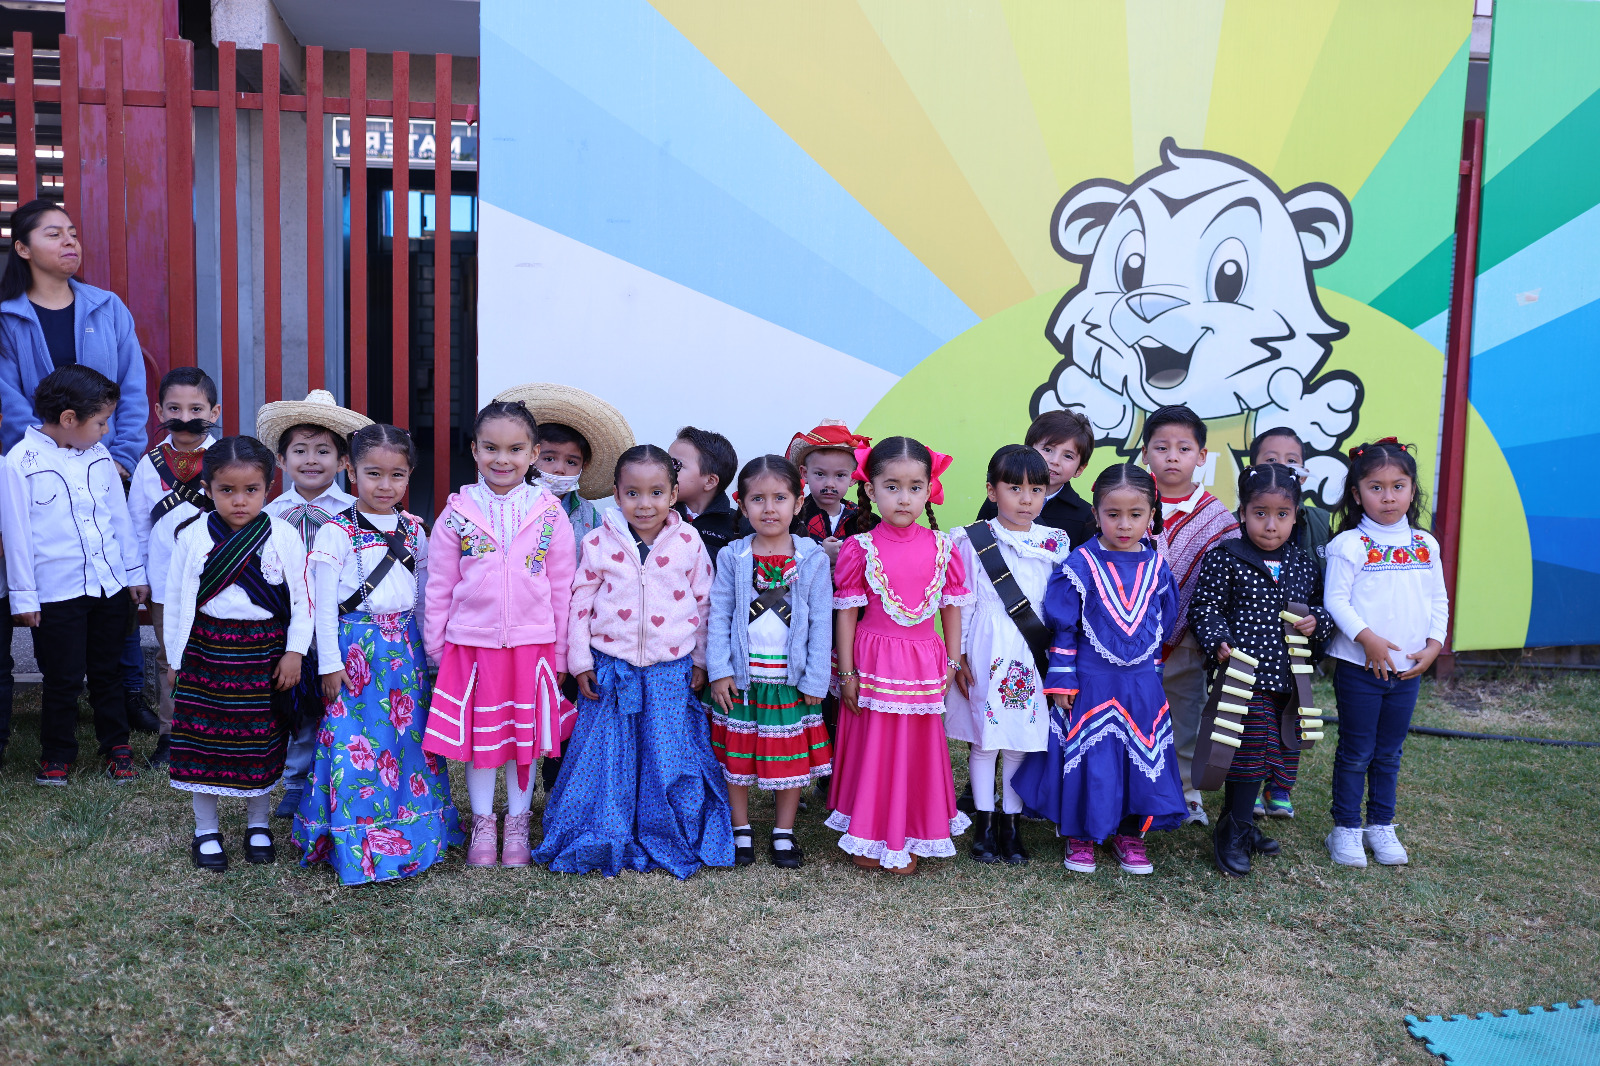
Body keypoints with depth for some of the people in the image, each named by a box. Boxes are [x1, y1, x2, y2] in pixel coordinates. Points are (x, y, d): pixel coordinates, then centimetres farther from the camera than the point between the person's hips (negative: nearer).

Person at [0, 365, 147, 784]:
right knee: (63, 679, 5)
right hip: (57, 591, -4)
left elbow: (120, 517, 12)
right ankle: (57, 754, 22)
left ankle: (117, 745, 27)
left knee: (108, 672, 14)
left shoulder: (99, 455, 4)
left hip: (111, 586, 4)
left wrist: (134, 571, 13)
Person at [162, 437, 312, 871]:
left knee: (262, 743, 9)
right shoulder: (192, 535, -2)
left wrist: (294, 652, -5)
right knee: (203, 741, 6)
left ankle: (257, 825, 28)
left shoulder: (284, 536, -4)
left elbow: (301, 599, -1)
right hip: (207, 651, 1)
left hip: (264, 652, 0)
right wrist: (175, 658, 6)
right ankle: (206, 831, 23)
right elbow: (176, 599, 5)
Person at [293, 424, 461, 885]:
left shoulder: (414, 529, 7)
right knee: (357, 736, -3)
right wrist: (330, 663, -9)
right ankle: (358, 846, 10)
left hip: (405, 647, 5)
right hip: (357, 646, -4)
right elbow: (324, 601, -7)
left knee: (410, 732, 9)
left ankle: (413, 831, 23)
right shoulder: (337, 531, -7)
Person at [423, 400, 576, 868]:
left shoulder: (550, 514, -2)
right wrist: (435, 647, 3)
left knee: (526, 738, 10)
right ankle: (482, 826, 27)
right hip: (471, 643, 0)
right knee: (478, 736, 10)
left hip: (532, 643, 0)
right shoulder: (457, 514, -1)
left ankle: (518, 825, 26)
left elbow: (562, 587, 2)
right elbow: (439, 585, 4)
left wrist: (559, 651, 2)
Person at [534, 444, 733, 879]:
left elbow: (705, 604, 6)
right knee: (607, 757, 5)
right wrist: (580, 662, 1)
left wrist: (700, 661, 6)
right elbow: (580, 602, 3)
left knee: (671, 758, 4)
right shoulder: (599, 543, -3)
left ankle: (671, 844, 22)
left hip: (672, 671, 0)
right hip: (611, 668, 0)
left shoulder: (689, 543, -2)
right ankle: (603, 843, 22)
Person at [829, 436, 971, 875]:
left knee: (919, 748, 10)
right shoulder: (860, 549, -6)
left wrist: (952, 662, 6)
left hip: (924, 665, 2)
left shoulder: (942, 547, 1)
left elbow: (952, 607, 8)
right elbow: (846, 613, -3)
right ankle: (870, 839, 22)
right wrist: (847, 673, -5)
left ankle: (909, 838, 27)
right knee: (873, 747, 5)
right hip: (874, 661, -2)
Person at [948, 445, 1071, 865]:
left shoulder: (1056, 542, 3)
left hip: (1032, 653, 2)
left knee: (1021, 739, 9)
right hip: (986, 653, -2)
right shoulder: (973, 541, -4)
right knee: (983, 739, 6)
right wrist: (959, 656, -4)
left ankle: (1011, 825, 23)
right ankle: (984, 826, 20)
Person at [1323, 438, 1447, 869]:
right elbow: (1336, 600, -13)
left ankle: (1381, 826, 29)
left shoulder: (1425, 545, 6)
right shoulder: (1349, 544, -10)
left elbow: (1439, 601, 11)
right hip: (1359, 667, -4)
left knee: (1389, 753, 15)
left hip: (1408, 669, 5)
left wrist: (1434, 645, -2)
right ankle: (1346, 829, 17)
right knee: (1356, 752, 4)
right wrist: (1368, 638, -22)